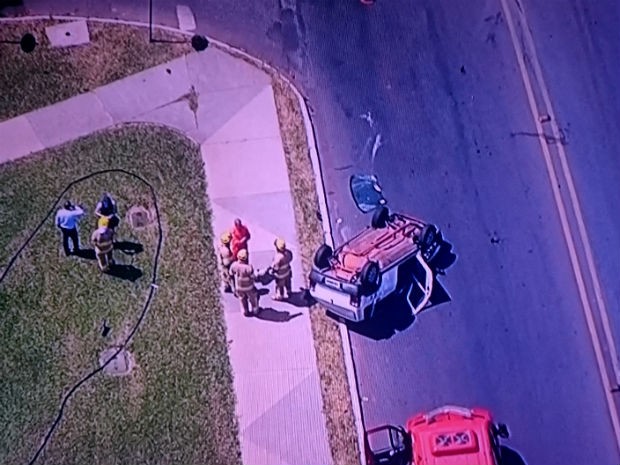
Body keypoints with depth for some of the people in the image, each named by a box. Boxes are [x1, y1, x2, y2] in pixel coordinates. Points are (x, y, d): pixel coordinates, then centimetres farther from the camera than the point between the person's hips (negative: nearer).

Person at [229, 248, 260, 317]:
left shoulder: (234, 265, -25)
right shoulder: (248, 268, -38)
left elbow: (231, 275, -7)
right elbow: (253, 278, -24)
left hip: (238, 287, 3)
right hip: (249, 287, -3)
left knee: (242, 299, 29)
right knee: (253, 298, 27)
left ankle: (245, 311, 48)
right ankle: (255, 310, 48)